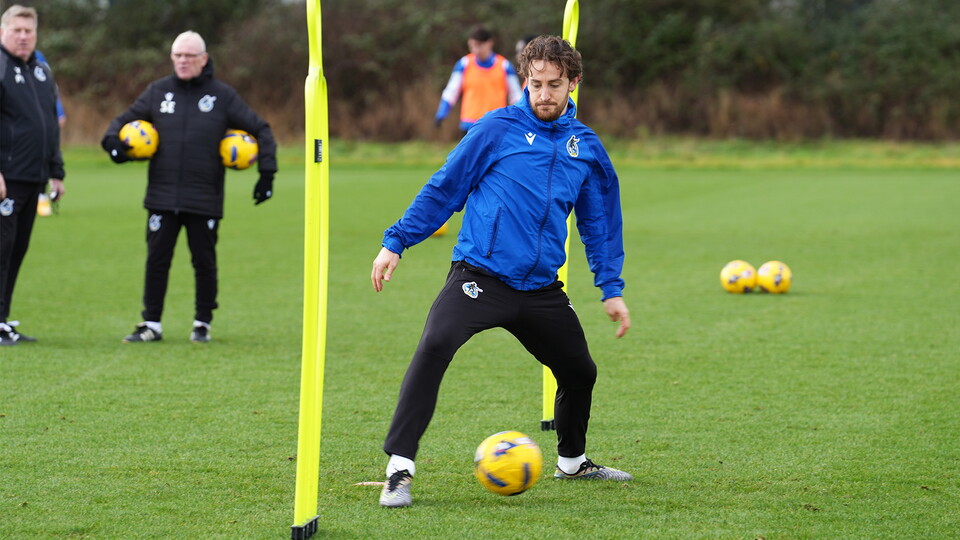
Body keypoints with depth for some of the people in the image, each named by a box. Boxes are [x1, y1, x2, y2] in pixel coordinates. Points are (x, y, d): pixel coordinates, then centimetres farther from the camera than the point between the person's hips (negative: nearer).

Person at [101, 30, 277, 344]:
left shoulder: (222, 96, 2)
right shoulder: (158, 92, 7)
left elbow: (260, 130, 7)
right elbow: (125, 120, 15)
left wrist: (267, 172, -1)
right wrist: (113, 141, -7)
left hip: (204, 200, -1)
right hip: (162, 197, 1)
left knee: (204, 262, 5)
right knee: (157, 260, 1)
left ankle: (202, 324, 17)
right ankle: (151, 324, 8)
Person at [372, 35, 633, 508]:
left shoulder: (587, 149, 10)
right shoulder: (498, 129, -2)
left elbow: (600, 225, 20)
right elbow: (443, 190, 3)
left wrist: (611, 288, 16)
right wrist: (396, 242, 0)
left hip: (541, 287, 5)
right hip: (479, 276, -5)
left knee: (580, 371, 14)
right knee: (434, 347, -28)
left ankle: (572, 460, 44)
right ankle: (399, 469, -25)